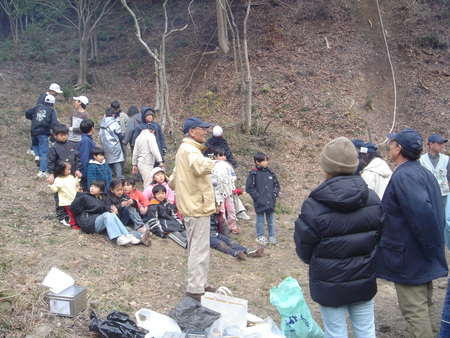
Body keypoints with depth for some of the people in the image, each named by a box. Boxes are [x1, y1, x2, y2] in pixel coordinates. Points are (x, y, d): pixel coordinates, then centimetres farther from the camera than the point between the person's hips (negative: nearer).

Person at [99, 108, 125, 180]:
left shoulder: (102, 124, 4)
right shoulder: (114, 123, -13)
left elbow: (100, 135, 7)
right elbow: (120, 134, -8)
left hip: (106, 146, 5)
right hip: (114, 145, -5)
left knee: (109, 161, 14)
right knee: (118, 161, -1)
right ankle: (119, 175, -6)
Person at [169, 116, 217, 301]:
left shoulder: (185, 149, 20)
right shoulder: (190, 149, -14)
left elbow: (173, 181, 28)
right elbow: (199, 164, -40)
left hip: (193, 205, 11)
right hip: (198, 206, -11)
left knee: (198, 248, 18)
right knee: (199, 249, -5)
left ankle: (201, 284, 29)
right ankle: (195, 289, 1)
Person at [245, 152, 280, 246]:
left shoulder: (270, 172, 6)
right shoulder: (253, 173, -9)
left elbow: (276, 184, 16)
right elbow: (249, 187, -8)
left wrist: (275, 193, 2)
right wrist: (257, 196, -12)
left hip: (270, 201, 4)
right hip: (260, 202, -4)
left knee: (271, 220, 12)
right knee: (260, 220, 8)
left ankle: (272, 236, 24)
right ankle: (260, 236, 21)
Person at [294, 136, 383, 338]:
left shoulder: (314, 206, -22)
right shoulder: (372, 199, -7)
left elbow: (303, 248, -10)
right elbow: (379, 237, 5)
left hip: (330, 285, -4)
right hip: (364, 281, 4)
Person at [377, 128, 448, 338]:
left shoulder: (403, 176, -22)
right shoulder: (424, 173, 10)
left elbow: (422, 214, -32)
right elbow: (433, 212, 14)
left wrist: (430, 247, -20)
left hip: (408, 257, -10)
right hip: (424, 257, 10)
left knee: (414, 310, -1)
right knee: (424, 307, 22)